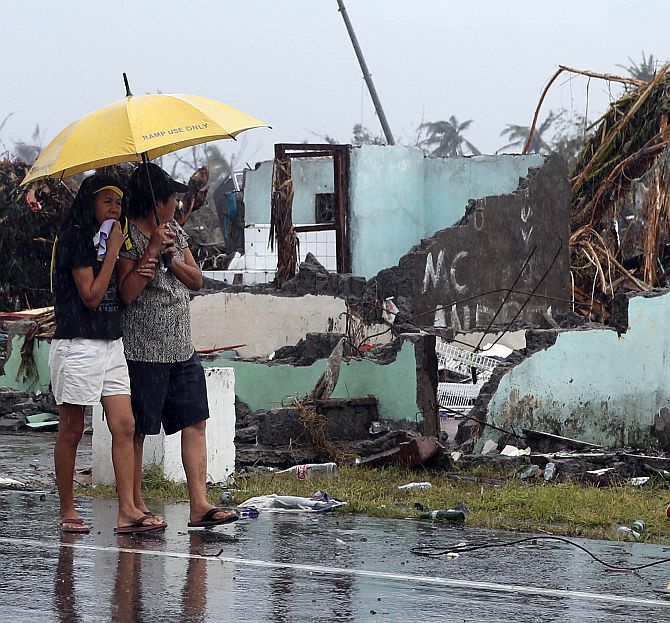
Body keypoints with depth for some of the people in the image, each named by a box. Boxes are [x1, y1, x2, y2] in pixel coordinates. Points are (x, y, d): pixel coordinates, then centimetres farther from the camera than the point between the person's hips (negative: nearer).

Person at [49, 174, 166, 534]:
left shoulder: (107, 239, 16)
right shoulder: (75, 239, -9)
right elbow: (91, 295, -14)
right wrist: (112, 251, -12)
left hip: (111, 343, 8)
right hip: (78, 345, -8)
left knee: (124, 426, -3)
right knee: (71, 431, 1)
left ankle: (127, 511, -8)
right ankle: (67, 512, 8)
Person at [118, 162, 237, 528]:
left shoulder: (175, 231, 13)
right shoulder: (128, 236, -10)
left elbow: (196, 281, 12)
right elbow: (127, 293, -17)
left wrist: (174, 259, -7)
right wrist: (153, 249, -19)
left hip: (182, 347, 8)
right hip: (144, 350, -8)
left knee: (194, 423, 0)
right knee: (136, 429, 0)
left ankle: (199, 505, -3)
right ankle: (135, 506, 8)